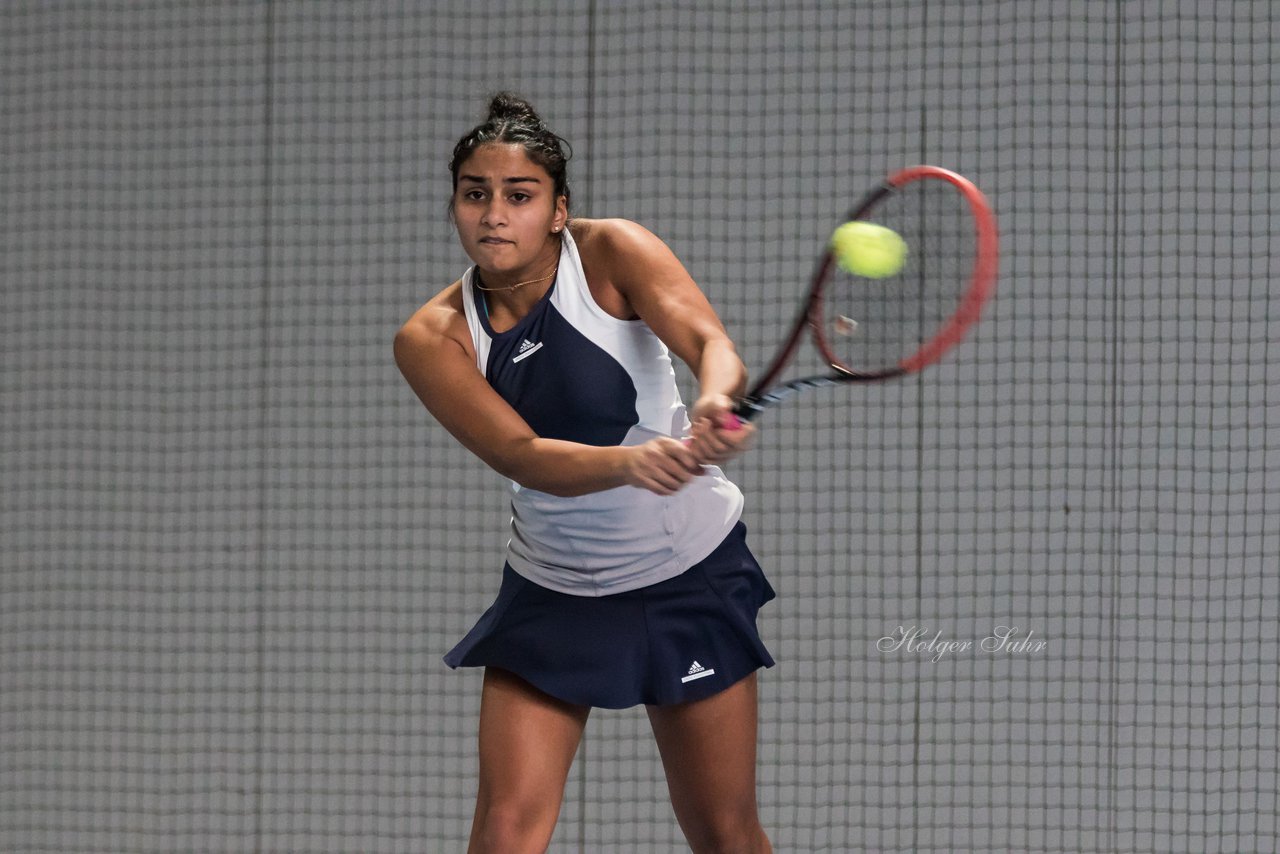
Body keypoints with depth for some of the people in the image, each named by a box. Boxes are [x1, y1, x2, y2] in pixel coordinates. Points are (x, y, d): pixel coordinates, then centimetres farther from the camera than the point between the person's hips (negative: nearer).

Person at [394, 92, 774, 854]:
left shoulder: (611, 253, -15)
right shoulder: (433, 339, -12)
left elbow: (710, 341, -31)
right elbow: (524, 456, -25)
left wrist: (717, 402, -55)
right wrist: (631, 461, -45)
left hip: (690, 575, -1)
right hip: (552, 591, 1)